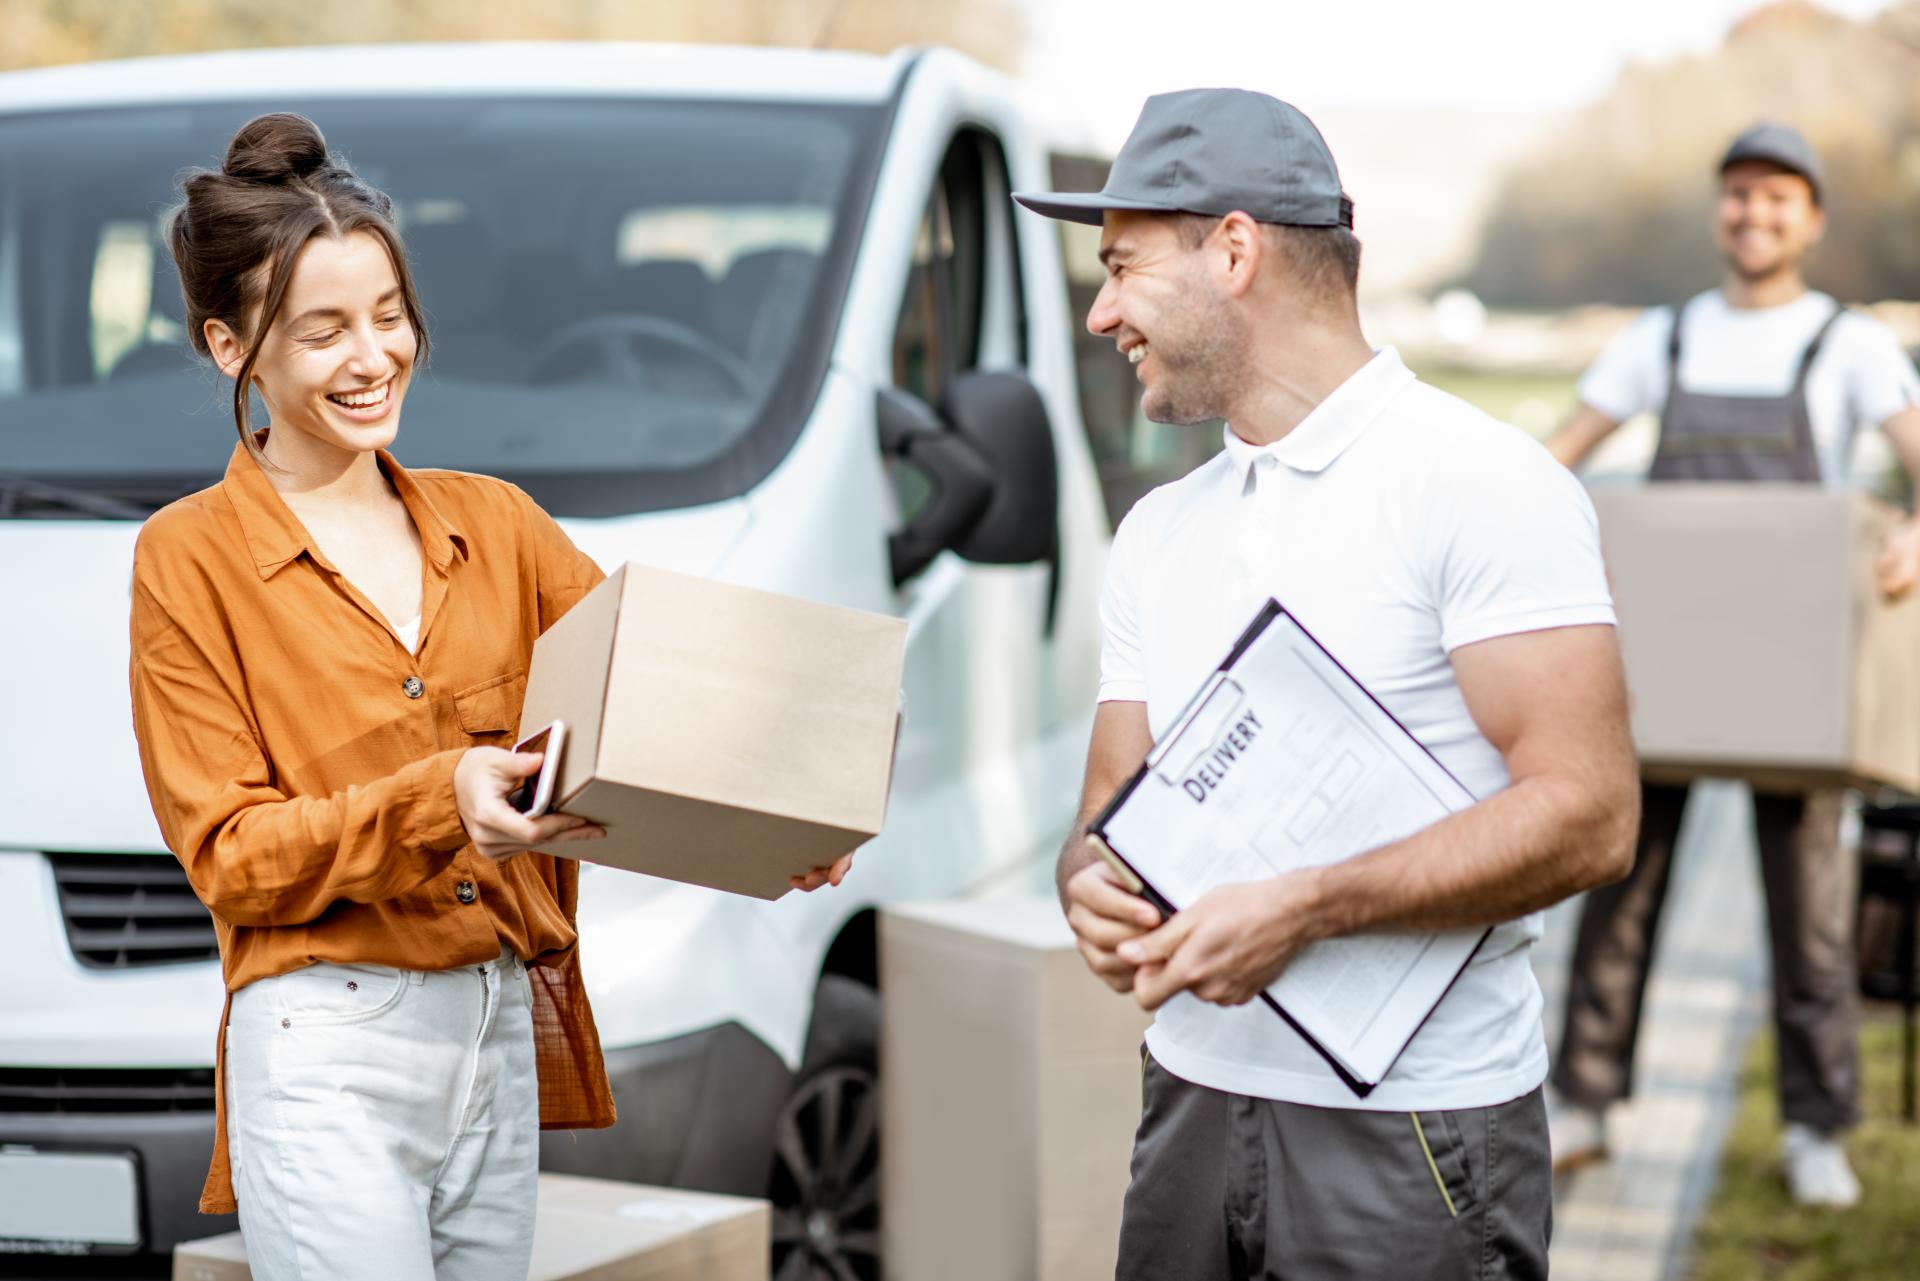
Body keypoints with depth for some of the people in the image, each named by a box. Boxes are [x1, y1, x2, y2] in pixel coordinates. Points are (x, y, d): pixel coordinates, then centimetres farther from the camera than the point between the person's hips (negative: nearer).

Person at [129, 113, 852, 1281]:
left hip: (505, 1038, 5)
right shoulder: (192, 558, -2)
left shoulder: (493, 523, 13)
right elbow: (228, 852, -7)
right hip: (329, 1053, -5)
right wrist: (434, 801, -22)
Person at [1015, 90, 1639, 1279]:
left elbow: (1588, 815, -17)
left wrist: (1299, 909, -23)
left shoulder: (1480, 481, -9)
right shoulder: (1159, 530, 15)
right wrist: (1094, 888, -8)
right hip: (1195, 1105, 7)